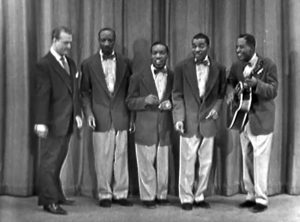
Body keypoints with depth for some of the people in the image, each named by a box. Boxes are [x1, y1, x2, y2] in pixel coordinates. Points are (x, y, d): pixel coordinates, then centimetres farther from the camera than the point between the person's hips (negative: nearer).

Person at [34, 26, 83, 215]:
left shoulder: (71, 63, 13)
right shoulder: (44, 65, -11)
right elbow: (42, 96, -15)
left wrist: (77, 113, 7)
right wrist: (41, 122, -19)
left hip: (67, 122, 7)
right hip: (53, 122, -7)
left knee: (58, 161, 15)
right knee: (49, 162, 2)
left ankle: (57, 196, 25)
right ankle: (49, 201, 10)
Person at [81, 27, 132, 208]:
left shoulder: (125, 62, 6)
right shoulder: (89, 64, 3)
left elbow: (130, 90, 10)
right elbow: (85, 92, 5)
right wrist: (88, 113, -7)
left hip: (121, 117, 1)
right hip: (101, 118, -1)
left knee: (121, 157, 4)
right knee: (103, 158, 2)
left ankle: (120, 193, 15)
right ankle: (105, 194, 14)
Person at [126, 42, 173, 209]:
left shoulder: (174, 76, 6)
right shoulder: (139, 77, 3)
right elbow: (130, 102, 3)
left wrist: (170, 104, -9)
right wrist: (145, 100, -16)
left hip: (165, 127, 1)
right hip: (145, 128, -1)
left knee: (163, 164, 6)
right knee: (146, 164, 3)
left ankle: (162, 195, 20)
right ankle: (148, 197, 15)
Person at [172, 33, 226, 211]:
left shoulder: (219, 69, 4)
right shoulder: (183, 67, 0)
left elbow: (221, 94, 12)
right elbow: (177, 95, 0)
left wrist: (216, 108, -7)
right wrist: (179, 118, -10)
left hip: (208, 121, 2)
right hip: (189, 122, -2)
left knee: (206, 162, 8)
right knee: (187, 162, 2)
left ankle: (199, 196, 23)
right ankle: (186, 197, 16)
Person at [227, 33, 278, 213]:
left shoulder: (268, 65, -9)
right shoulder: (236, 67, 7)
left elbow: (273, 91, -15)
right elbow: (230, 82, 16)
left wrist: (256, 83, -32)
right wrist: (231, 91, -6)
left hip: (261, 120, -6)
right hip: (244, 119, 6)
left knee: (260, 161, -4)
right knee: (247, 161, 12)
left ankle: (261, 199, 7)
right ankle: (251, 196, 23)